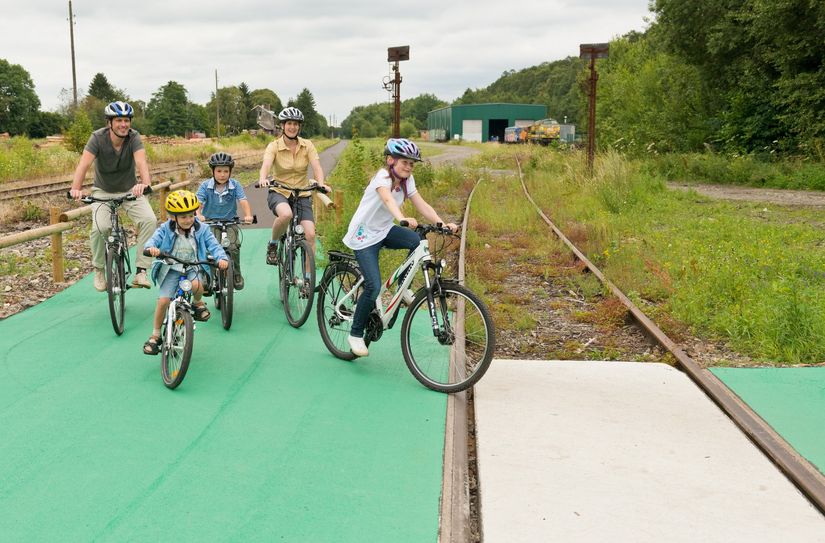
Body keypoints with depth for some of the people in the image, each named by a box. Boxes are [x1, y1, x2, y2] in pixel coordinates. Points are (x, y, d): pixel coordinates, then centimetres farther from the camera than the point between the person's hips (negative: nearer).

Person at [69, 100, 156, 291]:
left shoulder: (134, 137, -19)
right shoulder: (98, 137, -20)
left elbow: (141, 162, -36)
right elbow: (84, 163, -33)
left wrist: (145, 183, -58)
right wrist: (76, 188, -51)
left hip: (130, 189, 1)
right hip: (103, 191, -1)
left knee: (149, 220, -24)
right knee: (100, 227, -26)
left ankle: (141, 270, -16)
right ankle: (99, 269, 0)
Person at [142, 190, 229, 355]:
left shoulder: (201, 230, -5)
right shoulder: (166, 229, -5)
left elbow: (214, 245, -9)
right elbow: (153, 240, -13)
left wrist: (222, 258, -31)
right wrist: (151, 248, -39)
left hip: (193, 267, 0)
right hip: (171, 269, 1)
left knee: (196, 284, -35)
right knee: (163, 300, -13)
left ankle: (198, 304, 2)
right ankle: (155, 336, 7)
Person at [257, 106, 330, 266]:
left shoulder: (307, 145, -2)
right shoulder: (274, 146, -7)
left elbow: (317, 167, -15)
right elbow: (266, 165, -24)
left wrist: (321, 184, -36)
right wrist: (262, 180, -47)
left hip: (302, 195, 2)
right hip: (279, 193, -2)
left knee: (310, 235, -14)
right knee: (286, 214, -37)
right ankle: (272, 245, -8)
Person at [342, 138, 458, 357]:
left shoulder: (407, 180, 0)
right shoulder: (382, 177, -22)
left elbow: (422, 205, -9)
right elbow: (388, 199, -43)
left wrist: (442, 223, -25)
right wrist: (403, 218, -63)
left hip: (384, 231, 7)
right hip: (364, 235, -6)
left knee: (419, 241, -23)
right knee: (374, 286, -18)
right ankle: (355, 334, 2)